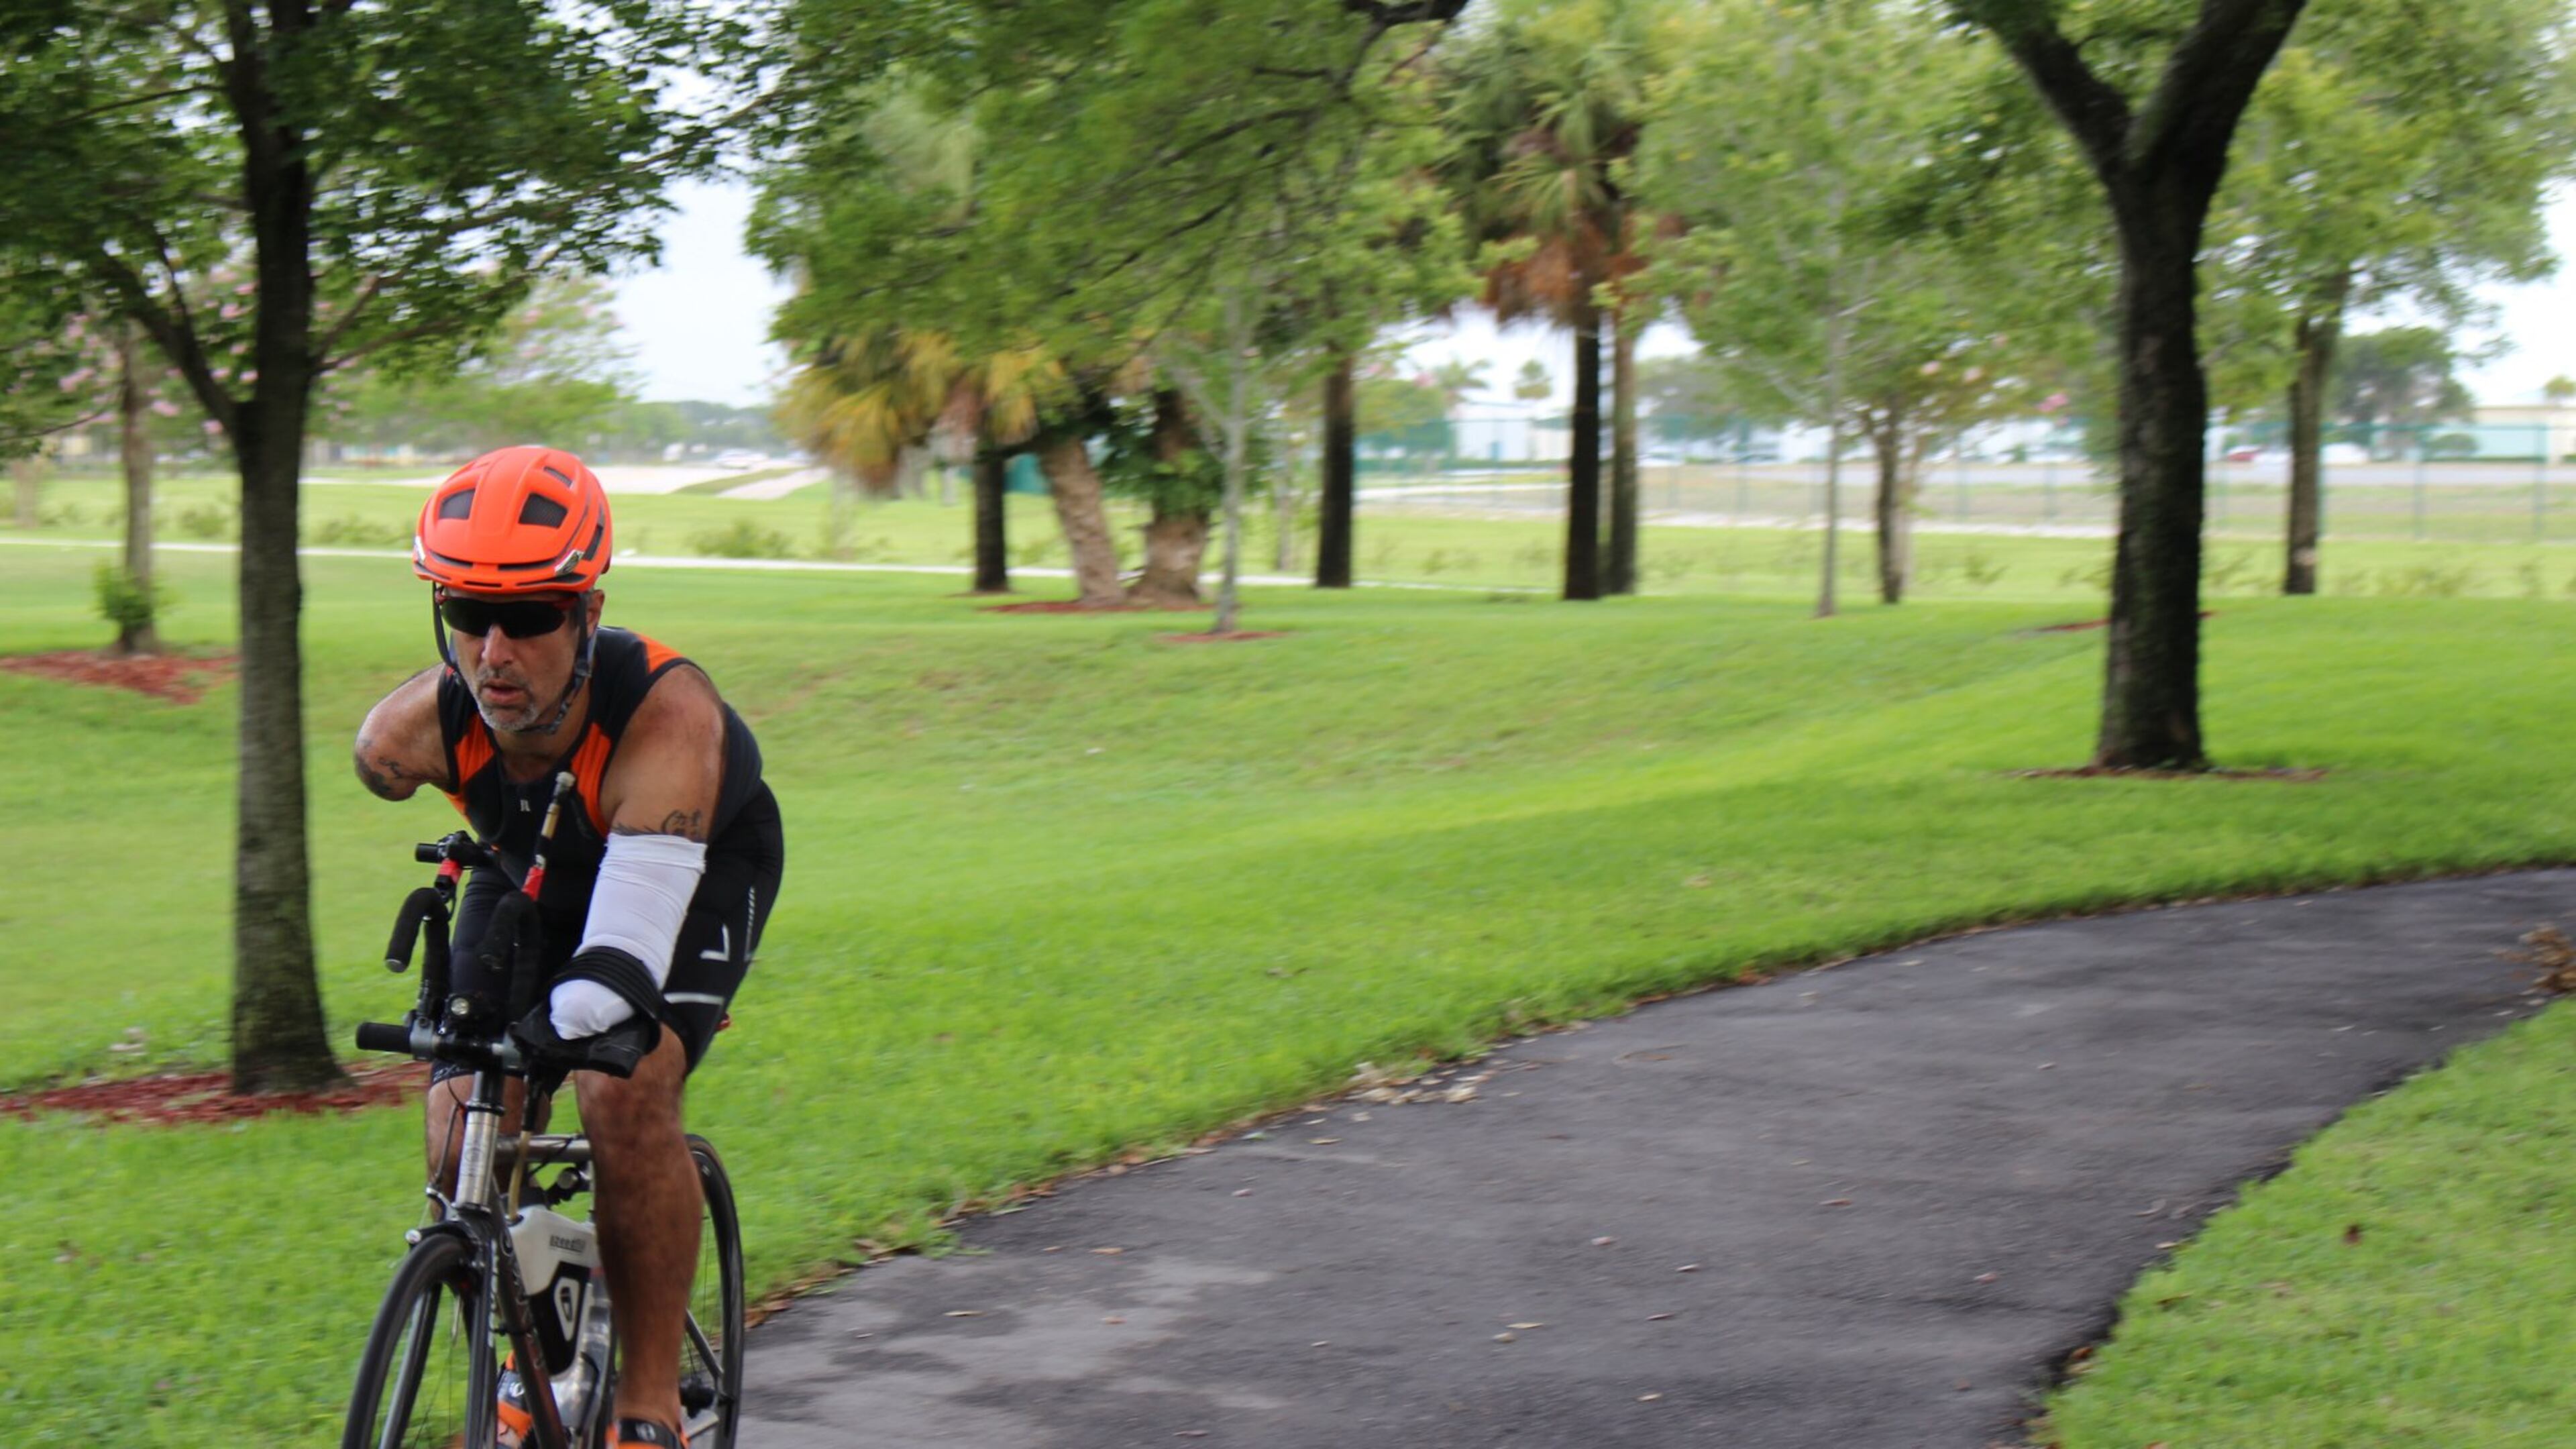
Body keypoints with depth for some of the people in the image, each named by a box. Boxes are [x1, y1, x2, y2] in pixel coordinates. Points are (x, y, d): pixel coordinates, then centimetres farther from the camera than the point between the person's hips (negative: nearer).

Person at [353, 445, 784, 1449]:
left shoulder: (668, 716, -43)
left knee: (625, 1100, -29)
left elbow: (620, 965, -50)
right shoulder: (410, 732, -31)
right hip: (530, 873, 4)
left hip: (696, 868, -4)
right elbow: (386, 762, -1)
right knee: (460, 1139, -11)